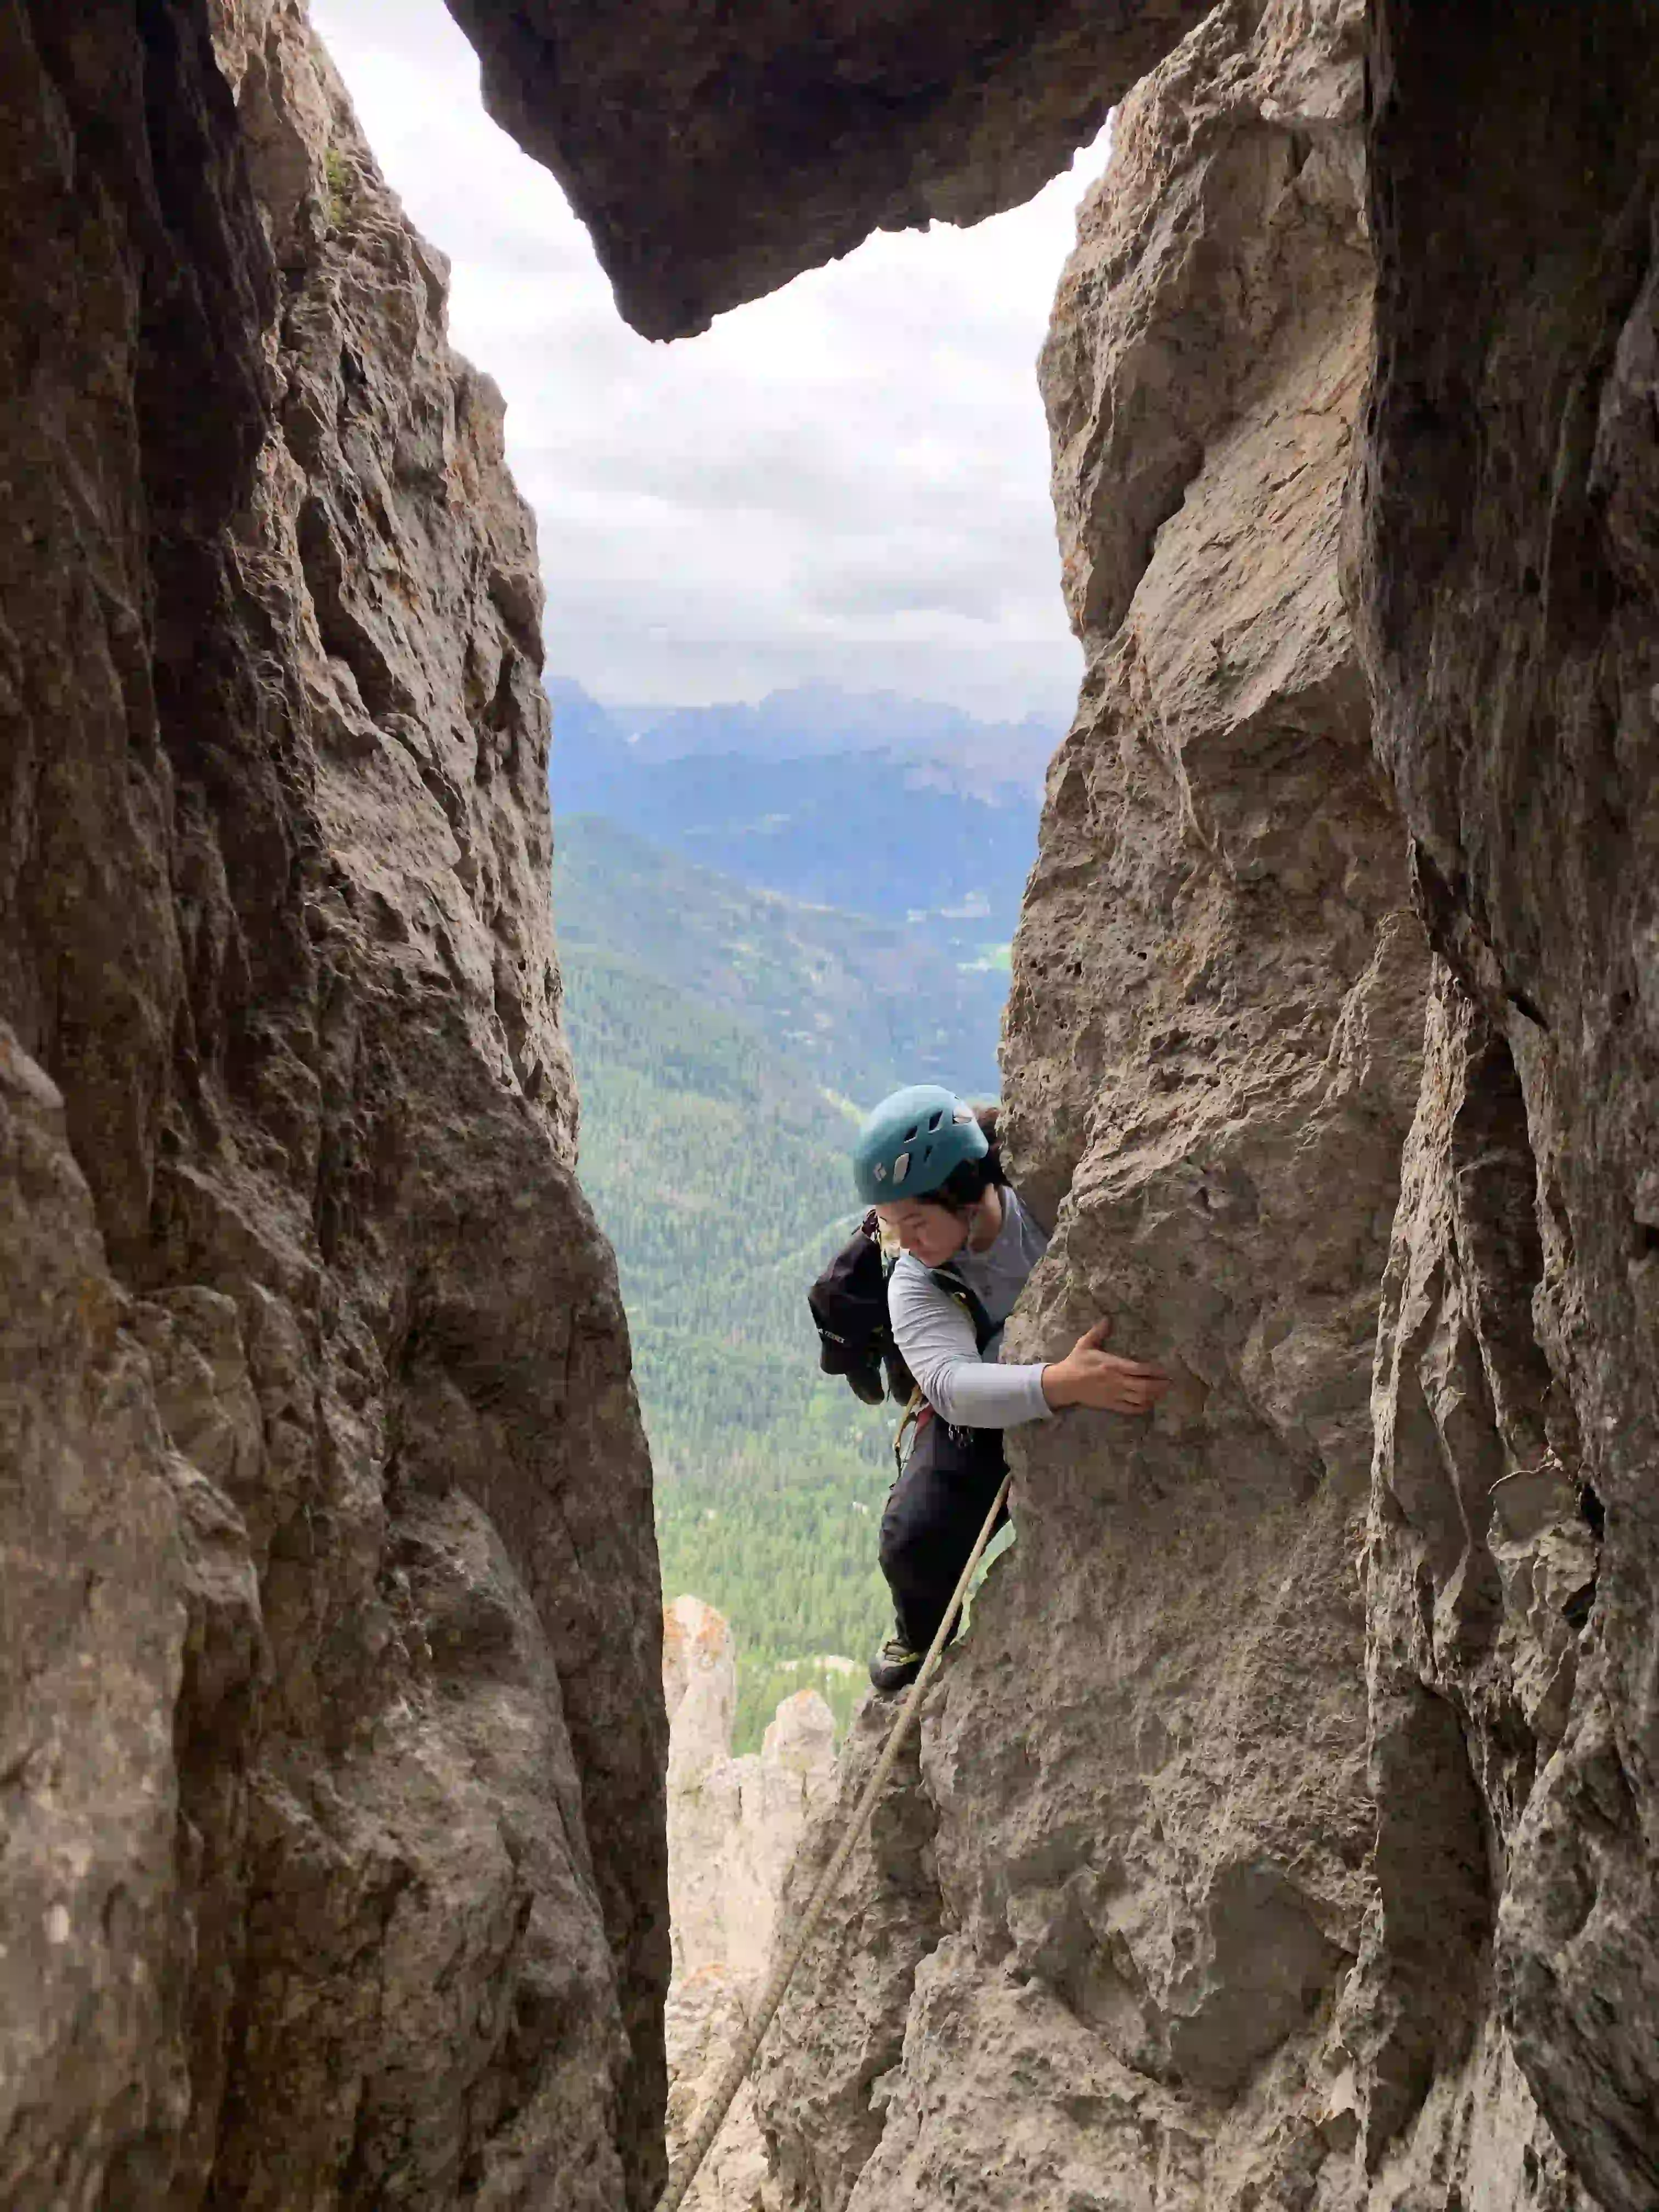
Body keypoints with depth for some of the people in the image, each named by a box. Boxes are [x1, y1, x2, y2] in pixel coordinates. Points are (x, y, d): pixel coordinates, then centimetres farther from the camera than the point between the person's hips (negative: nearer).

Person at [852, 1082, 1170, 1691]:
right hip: (980, 1421, 0)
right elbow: (951, 1383, -37)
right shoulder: (915, 1285, -19)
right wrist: (1062, 1384, -55)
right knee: (915, 1540, -23)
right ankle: (921, 1637, 13)